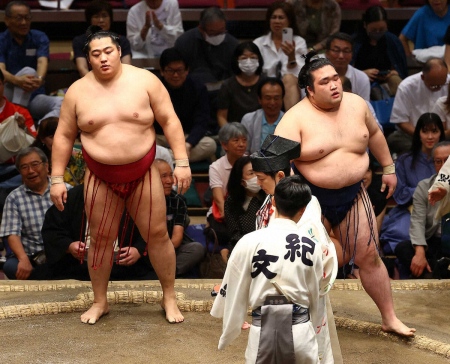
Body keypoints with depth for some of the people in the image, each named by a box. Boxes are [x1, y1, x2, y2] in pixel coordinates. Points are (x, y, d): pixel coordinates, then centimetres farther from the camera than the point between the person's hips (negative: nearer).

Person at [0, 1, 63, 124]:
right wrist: (18, 81, -43)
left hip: (34, 98, 3)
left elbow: (42, 62, -15)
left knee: (62, 103, -27)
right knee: (28, 71, -30)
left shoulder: (39, 37, 5)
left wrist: (40, 79, -40)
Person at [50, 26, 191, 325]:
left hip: (143, 174, -1)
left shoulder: (144, 81, -7)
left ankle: (170, 298, 19)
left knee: (158, 234, 3)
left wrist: (182, 162, -12)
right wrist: (57, 179, -1)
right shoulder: (78, 91, -2)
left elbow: (170, 121, -5)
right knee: (100, 239, 7)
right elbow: (64, 136, 4)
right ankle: (100, 302, 23)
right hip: (101, 178, 1)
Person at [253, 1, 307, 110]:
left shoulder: (299, 42, 9)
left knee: (289, 79, -34)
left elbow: (295, 75, -3)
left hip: (292, 91, -1)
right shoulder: (258, 43, 12)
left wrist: (291, 56, -22)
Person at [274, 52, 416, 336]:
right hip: (313, 199, -4)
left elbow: (375, 133, 18)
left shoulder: (356, 104, 0)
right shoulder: (296, 119, -16)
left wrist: (388, 168, 22)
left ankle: (390, 319, 18)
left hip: (353, 195, 4)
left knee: (369, 256, 6)